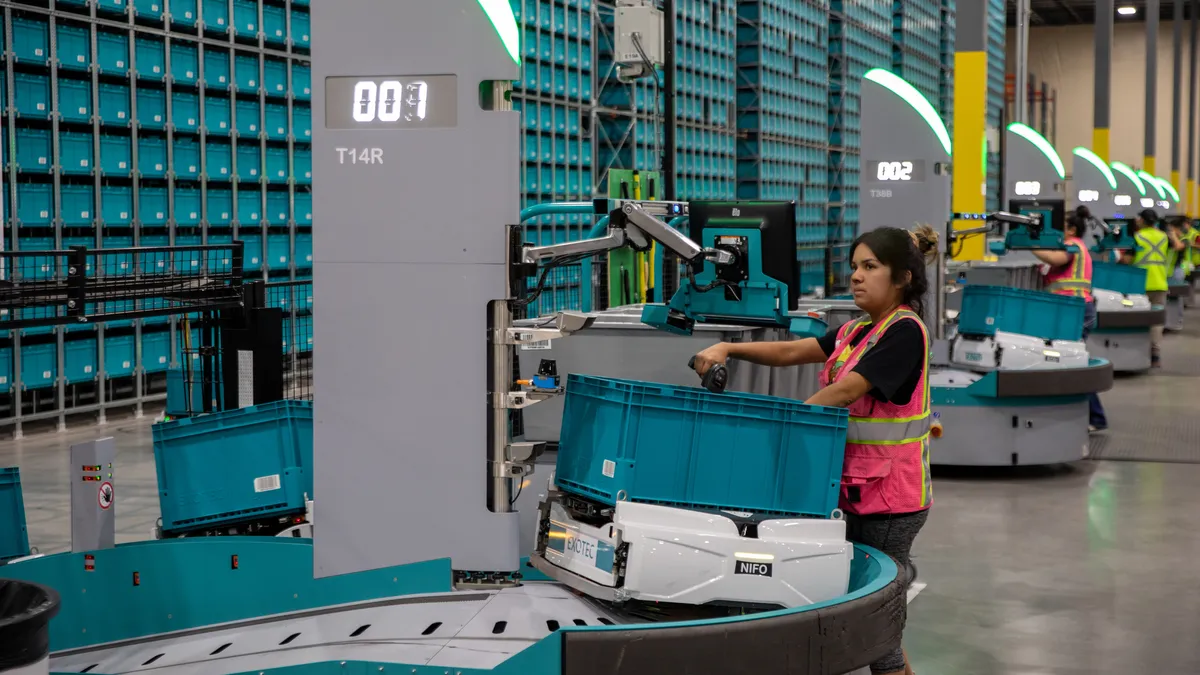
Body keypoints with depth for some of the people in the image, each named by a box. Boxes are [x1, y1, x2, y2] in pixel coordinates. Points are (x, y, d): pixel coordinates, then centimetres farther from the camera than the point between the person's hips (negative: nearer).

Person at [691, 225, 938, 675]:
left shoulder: (904, 331, -15)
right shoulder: (858, 331, 13)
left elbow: (845, 392, -22)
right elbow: (792, 351, 8)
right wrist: (729, 349, -4)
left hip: (891, 496, -9)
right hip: (855, 487, 9)